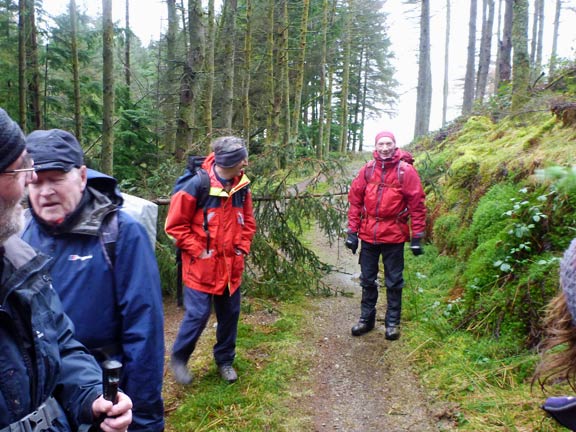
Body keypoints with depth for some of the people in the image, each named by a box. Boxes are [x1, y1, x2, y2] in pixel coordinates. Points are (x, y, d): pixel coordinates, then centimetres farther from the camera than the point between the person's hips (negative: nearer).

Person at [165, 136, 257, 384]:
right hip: (202, 266, -5)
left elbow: (248, 222, 15)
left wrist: (242, 248, 4)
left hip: (231, 266, 6)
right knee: (198, 314, -2)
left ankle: (225, 360, 34)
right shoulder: (197, 185, -17)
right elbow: (175, 225, -12)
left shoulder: (241, 187, 1)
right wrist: (198, 251, -12)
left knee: (230, 314, 13)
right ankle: (178, 359, 24)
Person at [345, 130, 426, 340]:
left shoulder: (406, 171, -7)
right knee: (367, 279, 13)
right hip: (368, 235, 3)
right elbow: (355, 200, 4)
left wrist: (417, 237, -7)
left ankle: (393, 322, 23)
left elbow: (417, 205, -6)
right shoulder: (367, 169, 1)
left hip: (394, 236, -3)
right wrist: (352, 231, 1)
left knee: (394, 282, 9)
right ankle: (366, 318, 29)